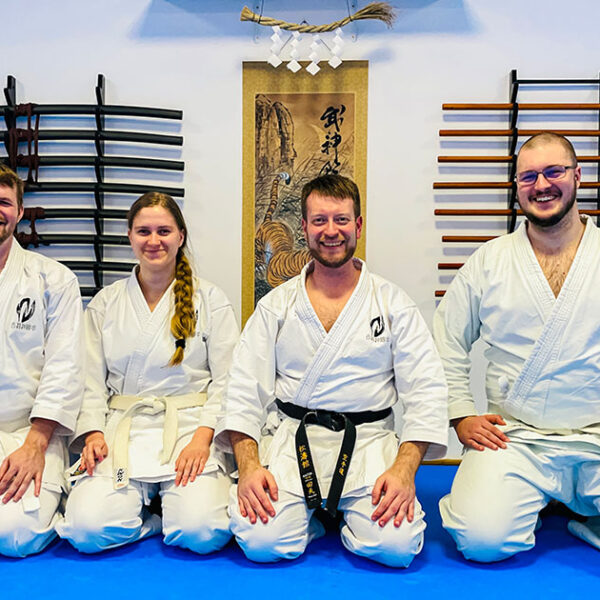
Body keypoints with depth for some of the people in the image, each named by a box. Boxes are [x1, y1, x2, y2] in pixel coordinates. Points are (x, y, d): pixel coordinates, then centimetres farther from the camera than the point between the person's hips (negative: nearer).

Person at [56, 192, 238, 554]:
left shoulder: (210, 300, 5)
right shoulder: (105, 303, 13)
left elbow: (226, 381, 0)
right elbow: (91, 380, 10)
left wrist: (202, 438, -14)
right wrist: (93, 434, -7)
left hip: (190, 428, -1)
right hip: (122, 431, 2)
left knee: (203, 532, -24)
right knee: (86, 530, -22)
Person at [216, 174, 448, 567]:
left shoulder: (394, 304, 5)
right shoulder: (276, 306, 8)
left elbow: (426, 390, -2)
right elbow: (245, 389, 3)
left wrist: (404, 469, -16)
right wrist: (248, 467, -13)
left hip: (369, 441, 0)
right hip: (291, 439, 1)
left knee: (397, 546, -21)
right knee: (260, 542, -21)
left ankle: (345, 514, 11)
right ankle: (311, 516, 12)